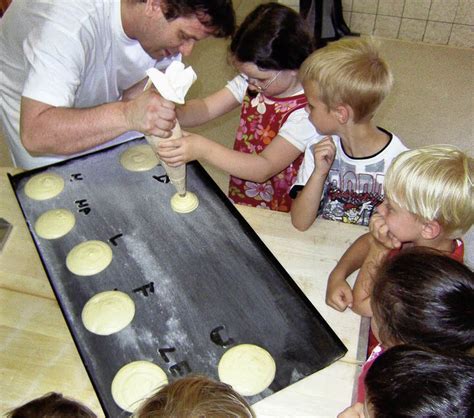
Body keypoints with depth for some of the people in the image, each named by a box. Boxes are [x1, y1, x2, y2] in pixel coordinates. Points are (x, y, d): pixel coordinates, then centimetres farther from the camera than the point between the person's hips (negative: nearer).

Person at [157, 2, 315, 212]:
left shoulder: (306, 112, -23)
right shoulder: (253, 79, -4)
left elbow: (264, 168, -29)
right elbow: (206, 107, -9)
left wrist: (203, 149, -39)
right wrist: (173, 116, -31)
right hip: (238, 201, 4)